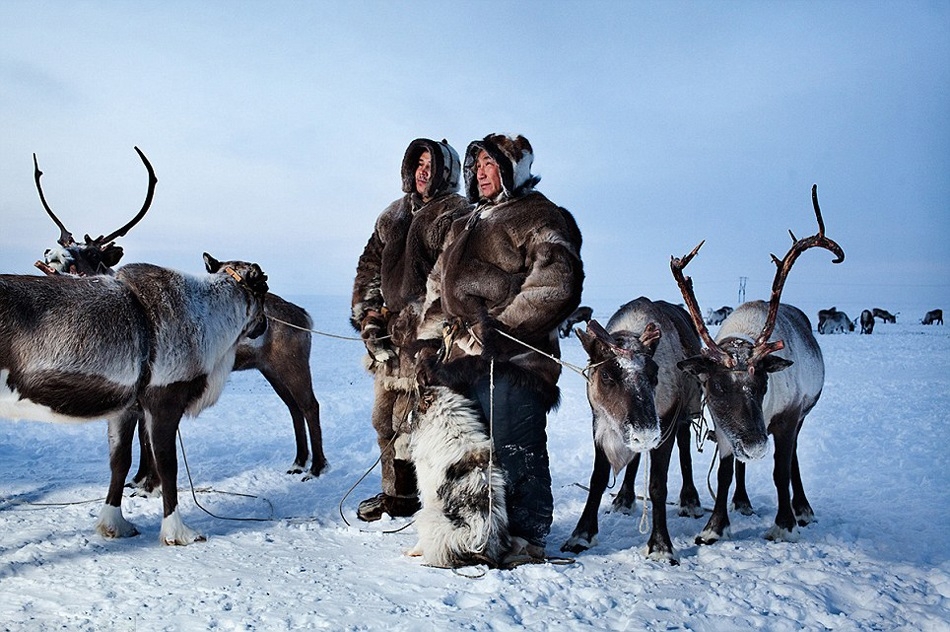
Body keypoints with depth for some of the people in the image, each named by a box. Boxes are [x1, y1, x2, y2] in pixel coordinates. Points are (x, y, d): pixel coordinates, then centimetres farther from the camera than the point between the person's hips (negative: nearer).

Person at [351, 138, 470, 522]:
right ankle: (392, 491, 19)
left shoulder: (456, 214, -1)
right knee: (384, 415, 9)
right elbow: (370, 265, 21)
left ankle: (401, 496, -2)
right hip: (389, 327, 7)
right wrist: (367, 314, 9)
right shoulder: (393, 215, 21)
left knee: (410, 415, -10)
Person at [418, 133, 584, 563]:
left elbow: (555, 284, -15)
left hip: (510, 359, -8)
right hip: (460, 359, 8)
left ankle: (526, 538, 4)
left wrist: (504, 327, -19)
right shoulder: (463, 227, 25)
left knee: (514, 449, -6)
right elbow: (438, 289, 29)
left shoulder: (537, 217, -1)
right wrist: (430, 343, 17)